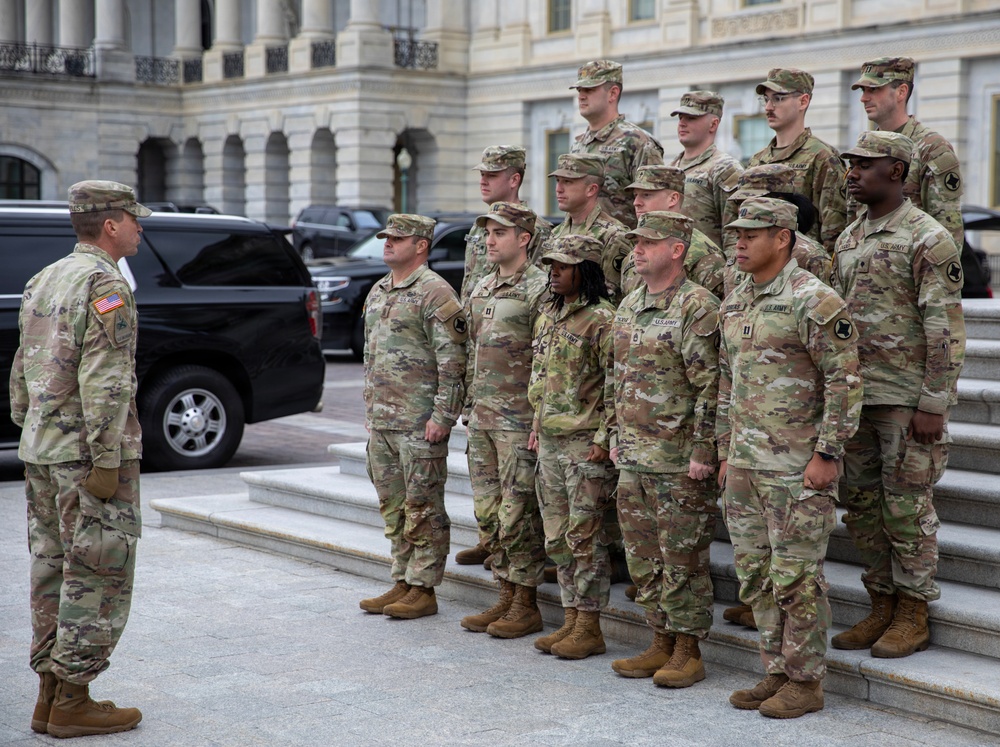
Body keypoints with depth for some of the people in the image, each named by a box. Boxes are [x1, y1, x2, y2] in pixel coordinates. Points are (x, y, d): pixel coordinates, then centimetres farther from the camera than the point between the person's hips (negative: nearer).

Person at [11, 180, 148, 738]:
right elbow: (104, 381, -21)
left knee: (55, 569, 12)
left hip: (43, 451, 9)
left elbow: (24, 371, 19)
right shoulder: (105, 284, -14)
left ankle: (51, 693, 17)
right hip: (89, 452, -9)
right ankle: (72, 701, 0)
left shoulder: (44, 281, 15)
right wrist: (107, 460, -21)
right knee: (97, 577, -3)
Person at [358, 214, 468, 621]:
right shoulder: (377, 292, 16)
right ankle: (402, 583, 22)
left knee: (422, 508, -2)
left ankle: (422, 589, 4)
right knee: (393, 507, 13)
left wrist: (442, 417, -18)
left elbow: (452, 361, -15)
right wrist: (369, 409, 19)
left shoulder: (434, 293, -10)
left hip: (419, 423, -9)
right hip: (381, 422, 9)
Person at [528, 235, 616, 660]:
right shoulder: (548, 315, 14)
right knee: (557, 537, 12)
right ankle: (572, 620, 21)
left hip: (585, 443, -8)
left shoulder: (601, 319, -11)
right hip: (550, 441, 8)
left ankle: (590, 628, 5)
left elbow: (615, 384, -14)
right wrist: (536, 427, 18)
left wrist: (603, 439, -17)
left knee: (584, 537, -3)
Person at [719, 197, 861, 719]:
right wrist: (726, 451, 19)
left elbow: (845, 381, -14)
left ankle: (805, 681, 9)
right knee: (755, 574, 12)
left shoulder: (814, 301, -12)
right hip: (745, 464, 8)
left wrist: (827, 454, -17)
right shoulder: (735, 303, 13)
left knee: (796, 577, -2)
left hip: (797, 466, -8)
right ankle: (777, 672, 23)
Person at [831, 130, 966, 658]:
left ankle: (914, 617, 10)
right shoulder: (848, 239, 14)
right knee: (861, 503, 11)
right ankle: (882, 608, 22)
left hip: (906, 397, -8)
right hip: (855, 394, 8)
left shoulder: (927, 239, -11)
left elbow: (945, 329, -14)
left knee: (907, 505, -1)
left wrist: (933, 404, -18)